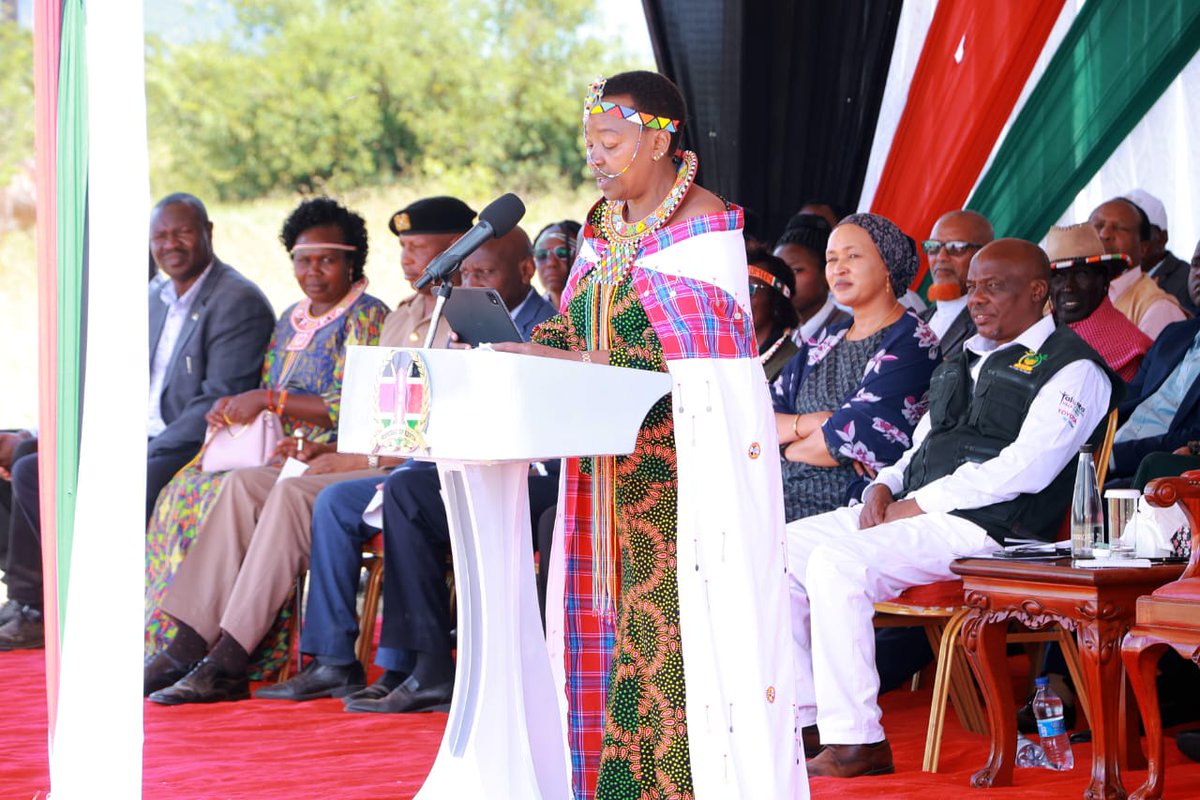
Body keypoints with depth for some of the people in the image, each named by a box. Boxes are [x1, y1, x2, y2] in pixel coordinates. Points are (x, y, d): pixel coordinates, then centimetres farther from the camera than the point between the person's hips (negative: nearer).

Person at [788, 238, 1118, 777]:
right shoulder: (966, 359, 25)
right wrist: (885, 486, 4)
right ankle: (802, 719, -1)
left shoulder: (1072, 368, -3)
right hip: (910, 510, 9)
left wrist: (921, 504, -16)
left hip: (984, 528, -9)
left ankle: (856, 739, -24)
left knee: (839, 563, -29)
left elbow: (1026, 468, -16)